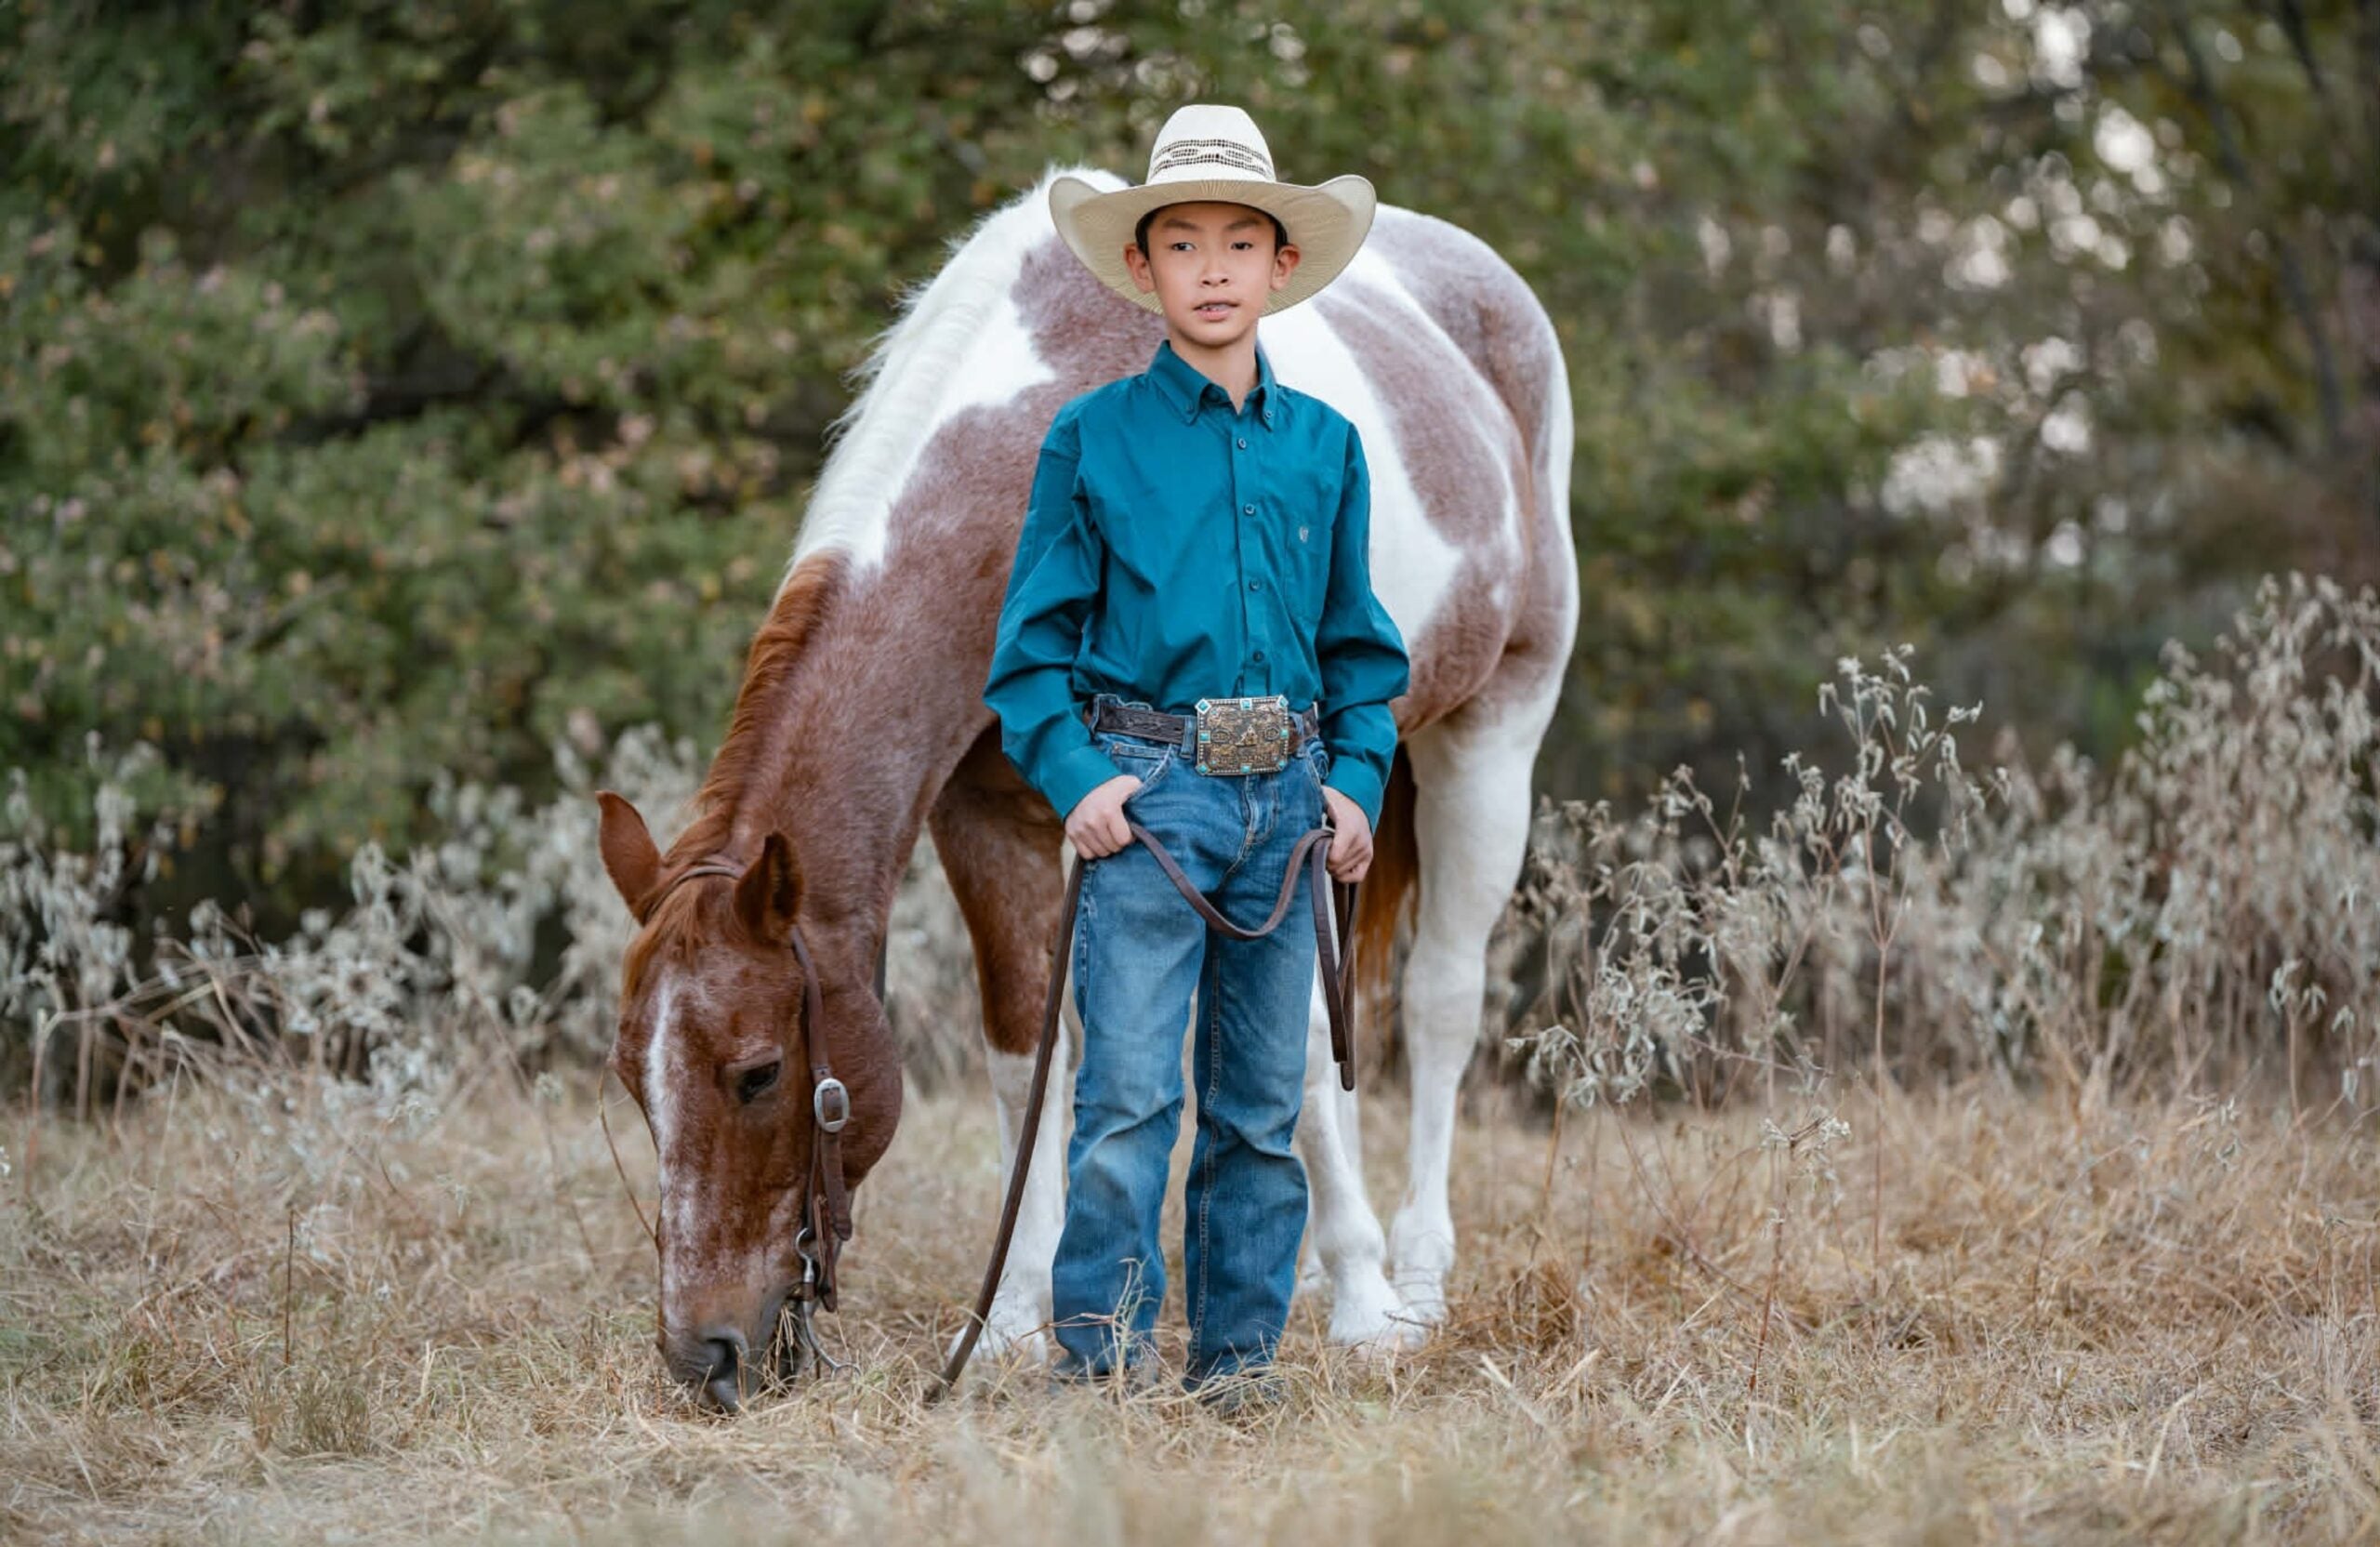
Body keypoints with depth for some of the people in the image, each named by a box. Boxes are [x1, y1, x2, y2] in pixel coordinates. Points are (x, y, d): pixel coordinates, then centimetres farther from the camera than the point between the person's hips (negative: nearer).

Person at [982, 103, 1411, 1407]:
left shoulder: (1324, 445, 10)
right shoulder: (1093, 439, 1)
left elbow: (1360, 643, 16)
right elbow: (1033, 638, 2)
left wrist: (1357, 781, 2)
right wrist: (1073, 774, -12)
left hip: (1287, 801, 4)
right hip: (1149, 792, -4)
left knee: (1264, 1102, 8)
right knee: (1130, 1090, -11)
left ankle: (1240, 1350, 16)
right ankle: (1099, 1347, -4)